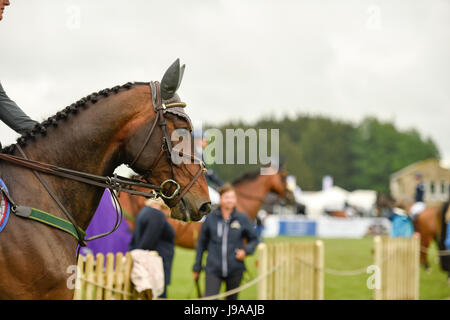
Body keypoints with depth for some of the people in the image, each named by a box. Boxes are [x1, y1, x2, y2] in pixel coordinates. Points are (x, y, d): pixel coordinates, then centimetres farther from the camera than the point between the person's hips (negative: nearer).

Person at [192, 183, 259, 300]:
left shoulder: (242, 219, 1)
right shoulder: (210, 218, 1)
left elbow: (254, 239, 11)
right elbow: (201, 243, 9)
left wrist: (246, 250, -10)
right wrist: (197, 267, 10)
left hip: (235, 270, 1)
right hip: (213, 269, -1)